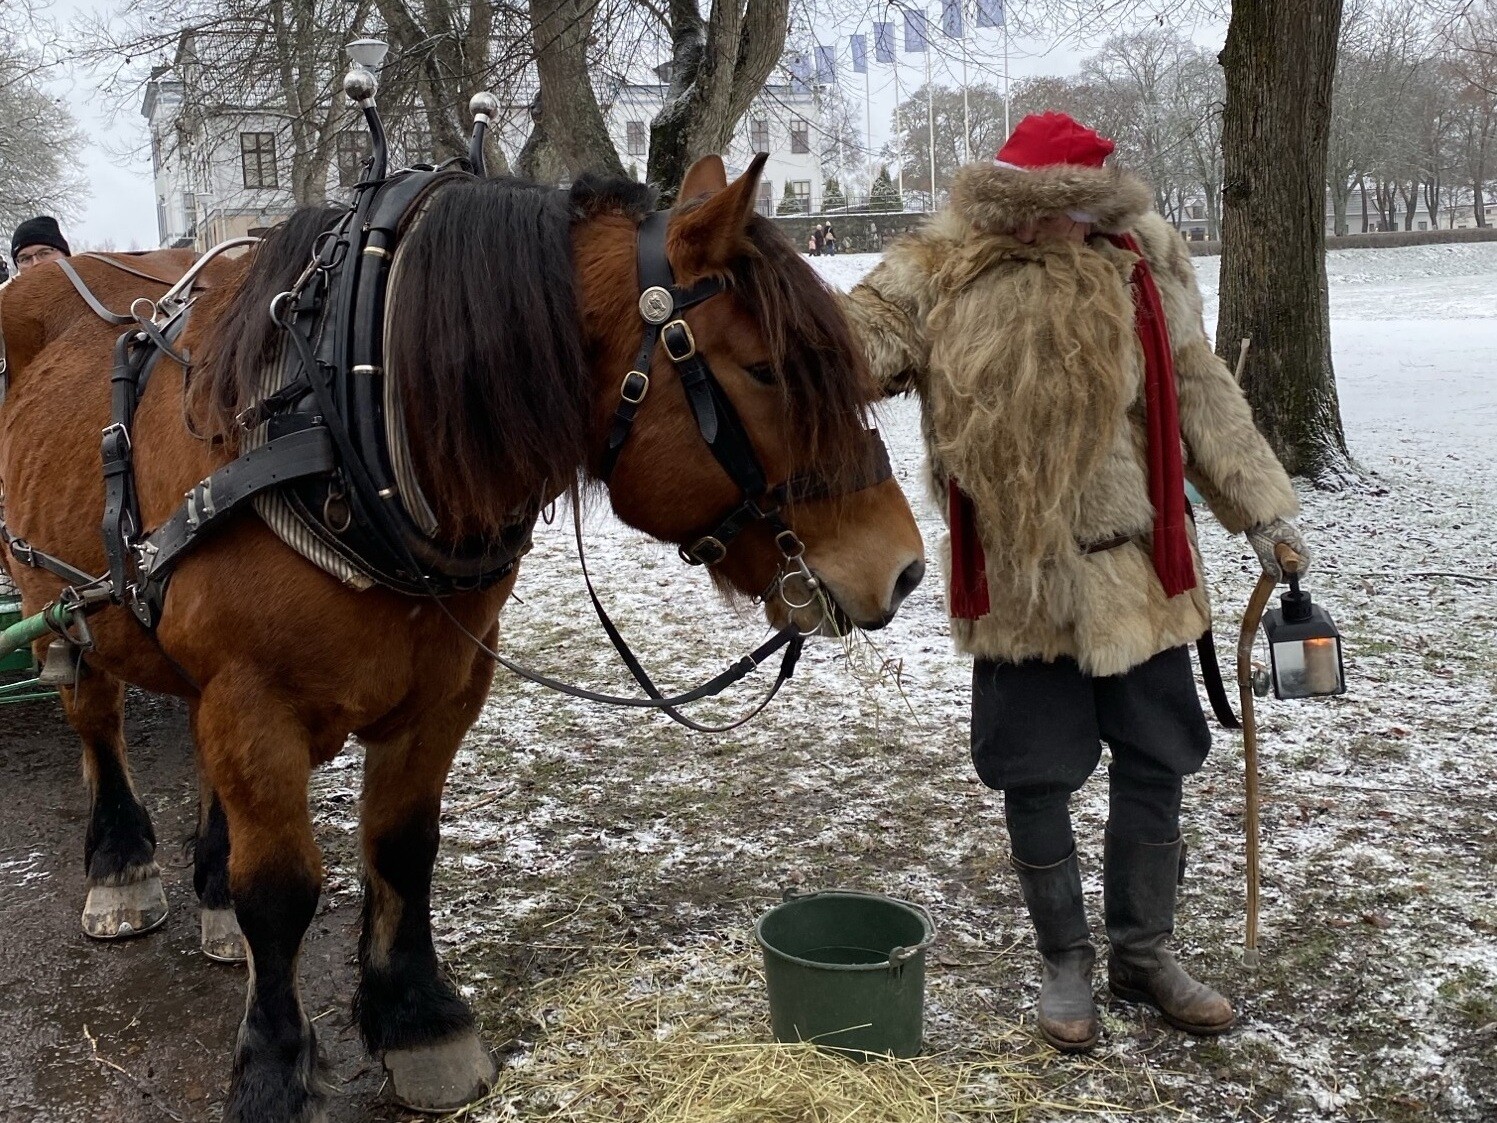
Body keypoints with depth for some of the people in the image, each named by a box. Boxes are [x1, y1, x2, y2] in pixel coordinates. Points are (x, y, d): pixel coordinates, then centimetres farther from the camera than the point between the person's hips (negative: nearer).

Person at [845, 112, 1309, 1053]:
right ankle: (1065, 963, 30)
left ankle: (1144, 952, 34)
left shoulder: (1143, 269, 0)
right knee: (1034, 779, 8)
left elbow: (1200, 397, 7)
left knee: (1154, 764, 12)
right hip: (1015, 587, -2)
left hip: (1136, 575, 2)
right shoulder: (941, 279, -6)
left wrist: (1262, 508, 7)